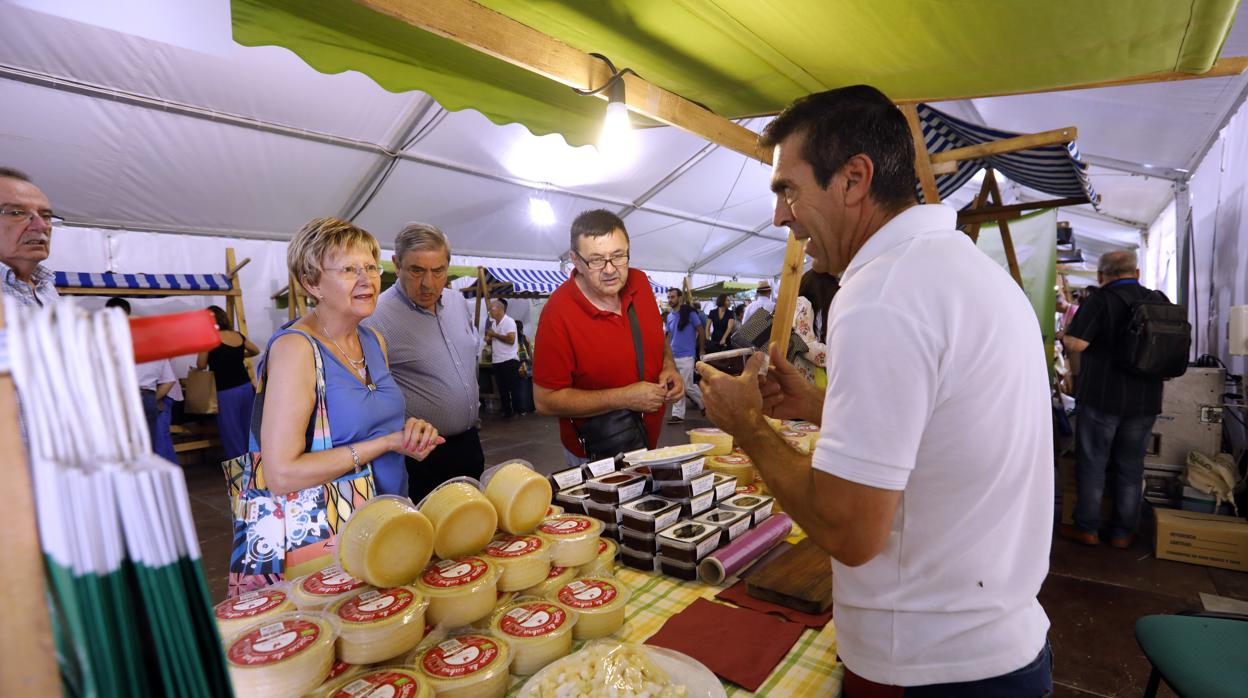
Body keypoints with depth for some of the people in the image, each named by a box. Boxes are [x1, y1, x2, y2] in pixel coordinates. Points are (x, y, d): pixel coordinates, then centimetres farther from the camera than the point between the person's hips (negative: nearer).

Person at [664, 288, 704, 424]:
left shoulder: (689, 312, -7)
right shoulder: (669, 317, 11)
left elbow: (701, 331, -3)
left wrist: (700, 350, 1)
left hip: (686, 356, -6)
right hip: (673, 357, 6)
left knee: (687, 387, -5)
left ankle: (706, 403, 16)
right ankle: (677, 414, 15)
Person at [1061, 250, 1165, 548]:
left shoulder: (1100, 300, -11)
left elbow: (1076, 344, -20)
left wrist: (1064, 335, 1)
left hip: (1102, 398, -5)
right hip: (1145, 401, 5)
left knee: (1091, 464, 6)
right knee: (1130, 468, 13)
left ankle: (1087, 528, 13)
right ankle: (1123, 532, 20)